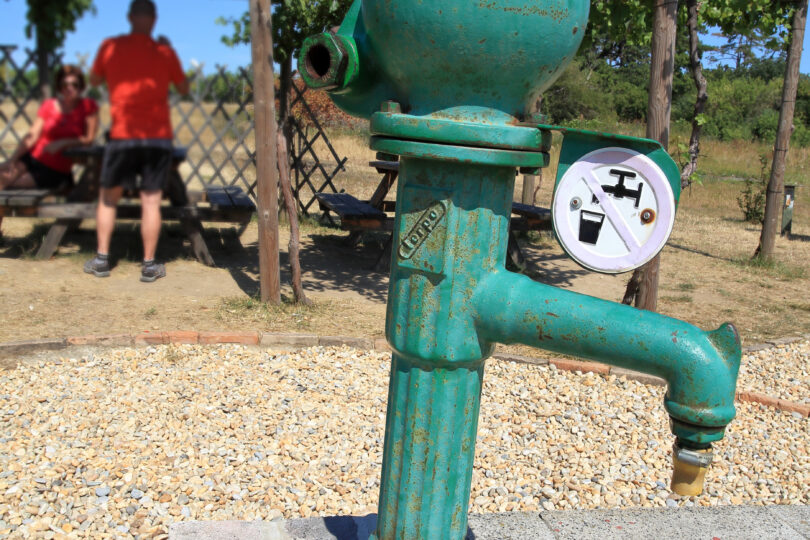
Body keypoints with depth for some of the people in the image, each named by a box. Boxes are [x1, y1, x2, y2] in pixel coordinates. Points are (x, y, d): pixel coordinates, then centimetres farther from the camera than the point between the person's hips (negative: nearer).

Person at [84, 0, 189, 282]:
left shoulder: (111, 46, 2)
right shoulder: (164, 51, 0)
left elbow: (95, 79, 17)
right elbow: (183, 88, 13)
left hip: (122, 134, 0)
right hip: (158, 135, 0)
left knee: (108, 197, 14)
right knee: (151, 200, 3)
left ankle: (101, 259, 15)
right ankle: (149, 265, 5)